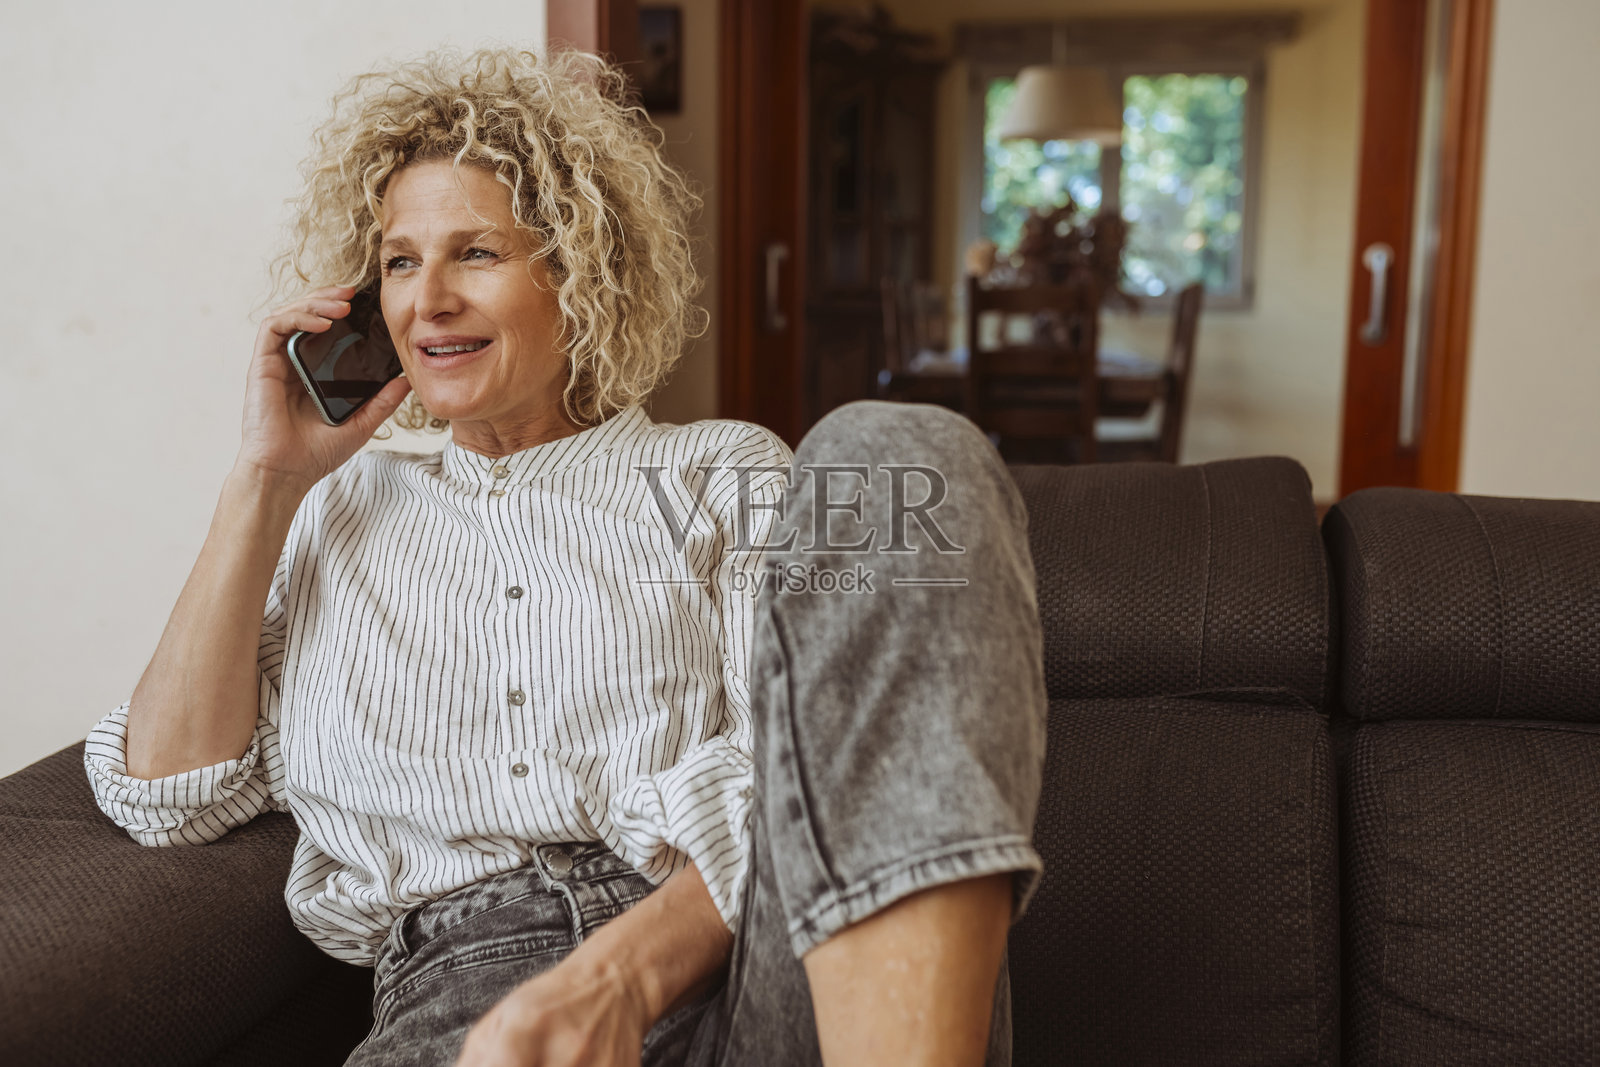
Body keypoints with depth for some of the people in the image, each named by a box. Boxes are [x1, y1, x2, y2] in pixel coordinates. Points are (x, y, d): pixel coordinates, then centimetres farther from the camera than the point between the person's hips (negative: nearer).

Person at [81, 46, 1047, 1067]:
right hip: (468, 973, -2)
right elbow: (171, 794, 13)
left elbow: (798, 776, 0)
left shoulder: (723, 472, 16)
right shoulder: (339, 513, 23)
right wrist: (268, 478, 11)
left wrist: (626, 973, -20)